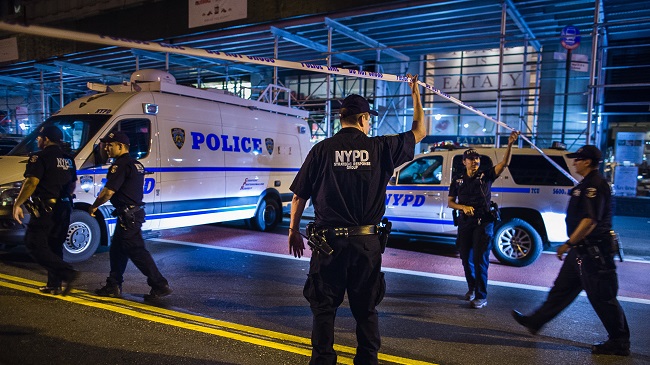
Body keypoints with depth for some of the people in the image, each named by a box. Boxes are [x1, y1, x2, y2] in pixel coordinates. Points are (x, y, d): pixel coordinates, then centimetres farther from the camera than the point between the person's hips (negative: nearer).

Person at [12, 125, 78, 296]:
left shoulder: (41, 157, -10)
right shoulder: (68, 159, 15)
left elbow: (32, 182, -19)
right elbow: (73, 184, 22)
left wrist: (17, 204, -15)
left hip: (45, 209, -8)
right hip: (63, 209, 8)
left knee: (35, 245, -4)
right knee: (54, 246, 15)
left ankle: (67, 273, -17)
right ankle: (54, 285, 18)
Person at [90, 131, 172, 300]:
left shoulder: (121, 164, -15)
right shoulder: (136, 164, 16)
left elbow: (108, 192, -20)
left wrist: (93, 206, -6)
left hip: (128, 215, -10)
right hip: (135, 212, 10)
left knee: (137, 251, -6)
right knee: (116, 250, 18)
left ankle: (160, 285, -4)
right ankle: (113, 286, 26)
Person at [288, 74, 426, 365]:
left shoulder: (322, 150, -3)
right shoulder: (380, 148, -2)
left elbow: (299, 195, -2)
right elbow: (419, 132, 12)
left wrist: (293, 231, 11)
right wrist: (416, 94, 25)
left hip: (330, 240, -1)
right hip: (367, 242, 1)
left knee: (324, 307, 11)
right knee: (365, 308, 15)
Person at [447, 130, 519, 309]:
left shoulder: (486, 175, -2)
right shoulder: (457, 180, 6)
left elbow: (504, 163, -18)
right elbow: (450, 202, 9)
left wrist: (510, 144, -33)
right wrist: (463, 207, -12)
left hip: (483, 223, -4)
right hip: (465, 223, 4)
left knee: (480, 259, -7)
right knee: (466, 258, 13)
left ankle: (481, 296, -2)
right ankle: (472, 288, 33)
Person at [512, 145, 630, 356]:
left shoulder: (595, 185, -19)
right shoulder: (587, 184, 13)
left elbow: (590, 220, -27)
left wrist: (568, 243, -23)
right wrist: (572, 244, 24)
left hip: (594, 252, -11)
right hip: (583, 250, 11)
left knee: (602, 298, 1)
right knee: (561, 289, 15)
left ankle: (620, 343, 16)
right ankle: (535, 322, 25)